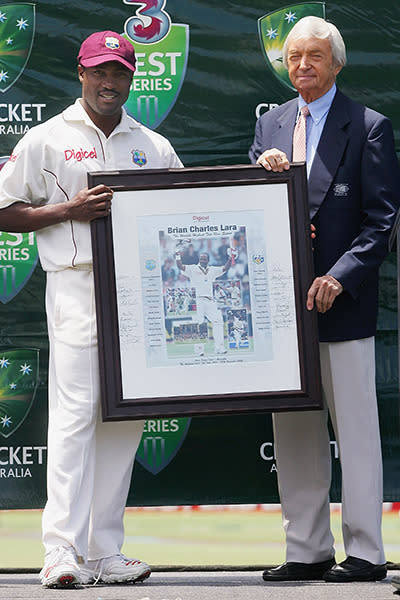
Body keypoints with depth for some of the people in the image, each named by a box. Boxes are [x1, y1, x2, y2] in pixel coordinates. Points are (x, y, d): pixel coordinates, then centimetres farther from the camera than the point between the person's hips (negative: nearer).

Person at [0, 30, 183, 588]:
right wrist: (69, 210, -10)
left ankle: (105, 552, 10)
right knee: (76, 412, -14)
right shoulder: (46, 140, 5)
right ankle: (62, 550, -17)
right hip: (77, 286, -5)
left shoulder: (155, 147, 17)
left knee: (126, 417, 5)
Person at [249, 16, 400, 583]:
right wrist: (262, 173, -8)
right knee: (293, 432, 8)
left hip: (342, 302, -5)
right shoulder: (270, 124, 14)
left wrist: (339, 278, -19)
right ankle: (307, 551, 15)